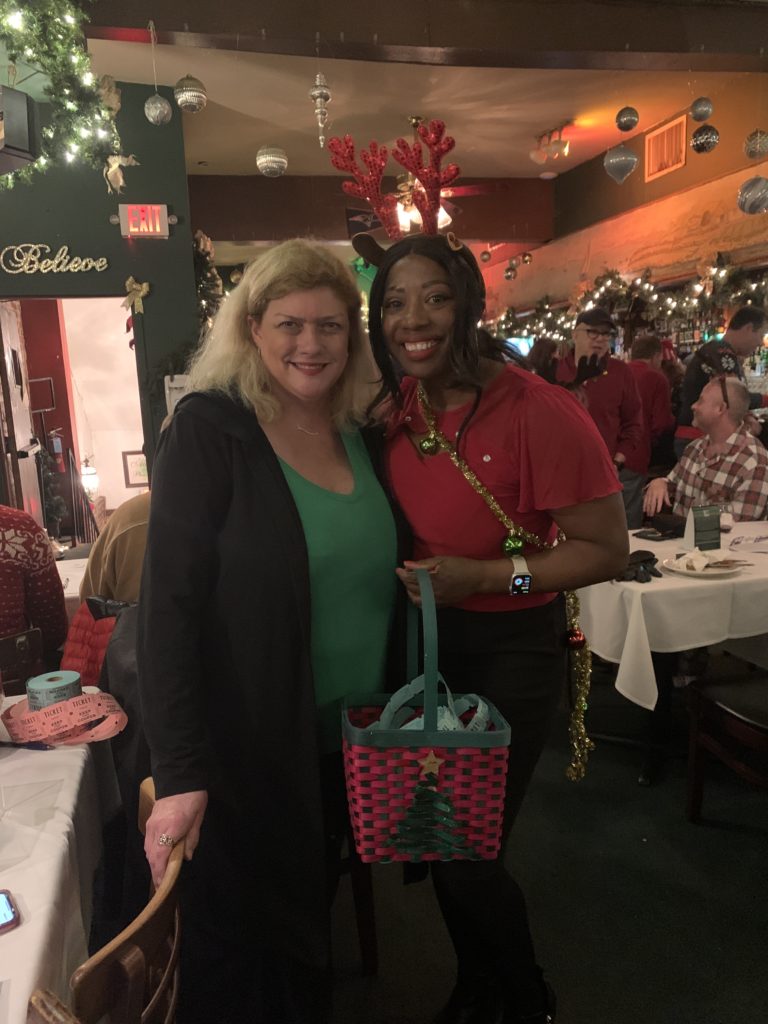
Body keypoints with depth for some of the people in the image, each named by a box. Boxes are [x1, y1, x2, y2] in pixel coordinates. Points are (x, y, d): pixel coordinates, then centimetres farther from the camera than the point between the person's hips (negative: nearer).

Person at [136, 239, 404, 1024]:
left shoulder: (361, 435, 4)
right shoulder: (209, 429, -15)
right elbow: (168, 605, -18)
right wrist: (179, 773, -21)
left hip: (346, 742, 6)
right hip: (243, 751, -5)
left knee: (309, 923, 24)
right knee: (238, 957, 14)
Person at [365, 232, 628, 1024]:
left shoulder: (539, 412, -20)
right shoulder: (394, 408, -1)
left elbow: (607, 549, -17)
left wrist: (484, 577, -26)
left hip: (511, 652, -5)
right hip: (422, 644, 6)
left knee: (468, 852, 2)